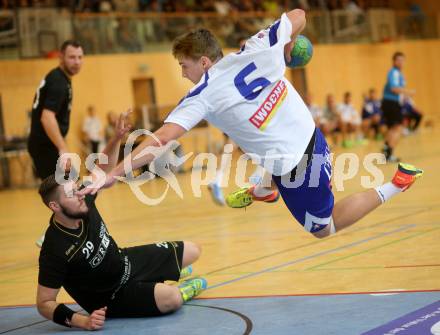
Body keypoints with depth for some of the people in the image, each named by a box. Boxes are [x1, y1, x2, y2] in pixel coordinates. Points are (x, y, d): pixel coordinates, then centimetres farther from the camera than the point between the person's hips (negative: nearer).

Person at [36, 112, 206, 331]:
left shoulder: (84, 202, -17)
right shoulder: (55, 250, -35)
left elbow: (104, 170, 0)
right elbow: (44, 303, -30)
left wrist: (117, 138, -17)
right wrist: (82, 321, -43)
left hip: (124, 260, 7)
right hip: (112, 296, -7)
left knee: (191, 251, 12)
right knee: (171, 300, -28)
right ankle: (182, 291, 10)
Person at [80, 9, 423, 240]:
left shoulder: (203, 96, -17)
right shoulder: (255, 50, -5)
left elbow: (161, 139, -24)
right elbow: (298, 16, 5)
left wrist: (112, 175, -24)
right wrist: (287, 49, 24)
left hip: (295, 166, -7)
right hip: (314, 140, 7)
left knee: (324, 229, 19)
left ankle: (393, 185, 7)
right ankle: (264, 189, 53)